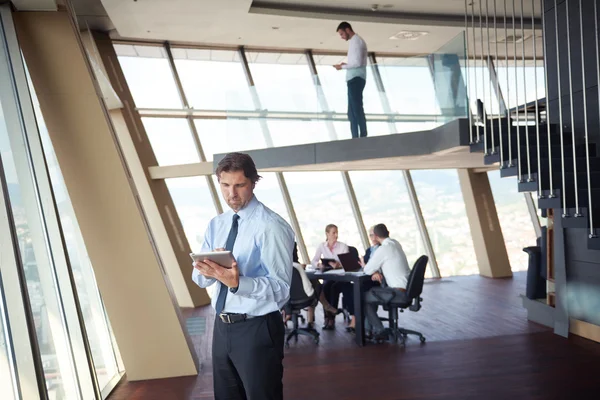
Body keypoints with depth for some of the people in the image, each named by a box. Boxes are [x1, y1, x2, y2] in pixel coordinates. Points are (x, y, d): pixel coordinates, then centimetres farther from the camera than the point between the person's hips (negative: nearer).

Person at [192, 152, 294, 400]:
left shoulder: (270, 226, -16)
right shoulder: (216, 225, 7)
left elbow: (281, 288, -20)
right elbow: (198, 278, 4)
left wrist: (237, 282, -35)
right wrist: (209, 270, -19)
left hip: (257, 329, -7)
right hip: (222, 326, 7)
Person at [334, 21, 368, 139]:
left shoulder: (356, 41, -8)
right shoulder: (356, 41, 23)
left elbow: (358, 63, -17)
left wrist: (342, 66, -8)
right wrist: (346, 65, 12)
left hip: (355, 79, -10)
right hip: (354, 79, 10)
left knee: (357, 108, -12)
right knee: (352, 110, 8)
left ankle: (363, 136, -12)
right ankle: (355, 137, 9)